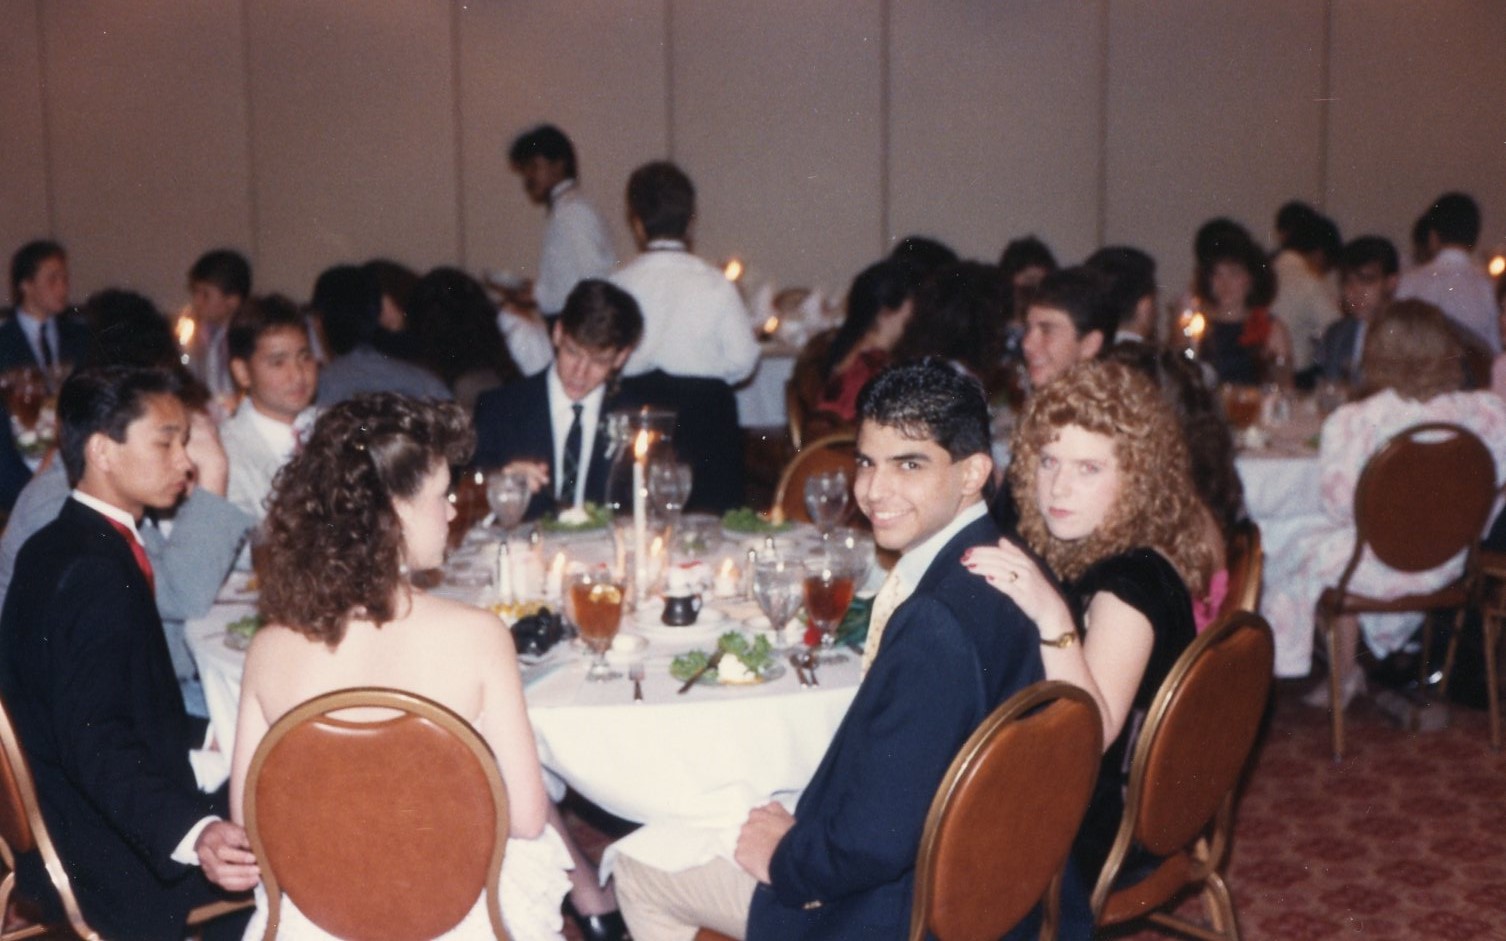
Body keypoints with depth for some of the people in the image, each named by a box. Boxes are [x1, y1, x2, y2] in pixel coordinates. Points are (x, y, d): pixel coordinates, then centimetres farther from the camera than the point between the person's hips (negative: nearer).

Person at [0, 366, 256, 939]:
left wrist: (200, 763, 10)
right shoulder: (97, 575, -23)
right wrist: (195, 835, -45)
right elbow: (98, 745, -32)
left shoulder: (56, 550, 8)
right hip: (109, 868, -10)